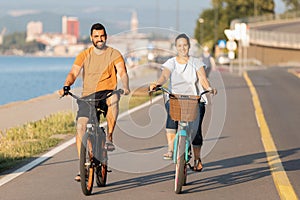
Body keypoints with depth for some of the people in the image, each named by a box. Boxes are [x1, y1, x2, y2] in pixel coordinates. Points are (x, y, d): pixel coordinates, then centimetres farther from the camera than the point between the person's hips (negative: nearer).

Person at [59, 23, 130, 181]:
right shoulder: (84, 55, 8)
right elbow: (73, 73, -2)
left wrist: (125, 87, -31)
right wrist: (66, 87, -22)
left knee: (113, 98, -38)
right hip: (88, 95, 2)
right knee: (80, 126, -14)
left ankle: (109, 137, -25)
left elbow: (122, 72, -10)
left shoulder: (114, 54, 4)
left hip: (107, 93, -2)